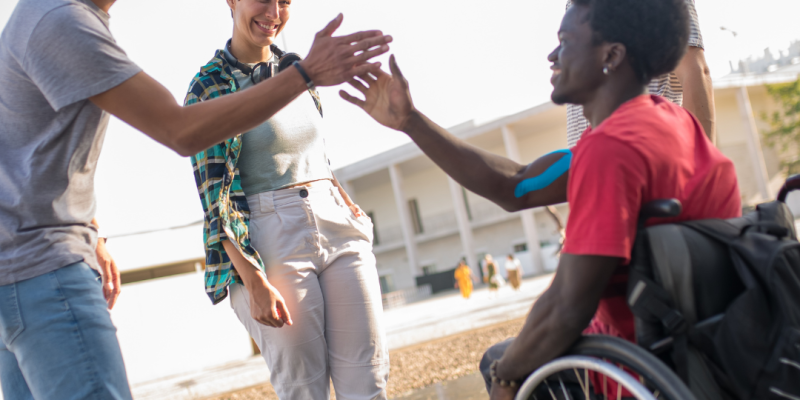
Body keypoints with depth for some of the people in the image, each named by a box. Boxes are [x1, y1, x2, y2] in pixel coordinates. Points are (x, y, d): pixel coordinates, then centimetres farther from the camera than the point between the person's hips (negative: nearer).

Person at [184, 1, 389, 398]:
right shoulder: (207, 88, -4)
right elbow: (214, 197, -9)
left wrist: (347, 202, 13)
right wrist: (254, 282, -16)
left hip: (337, 225, 6)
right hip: (271, 242, -5)